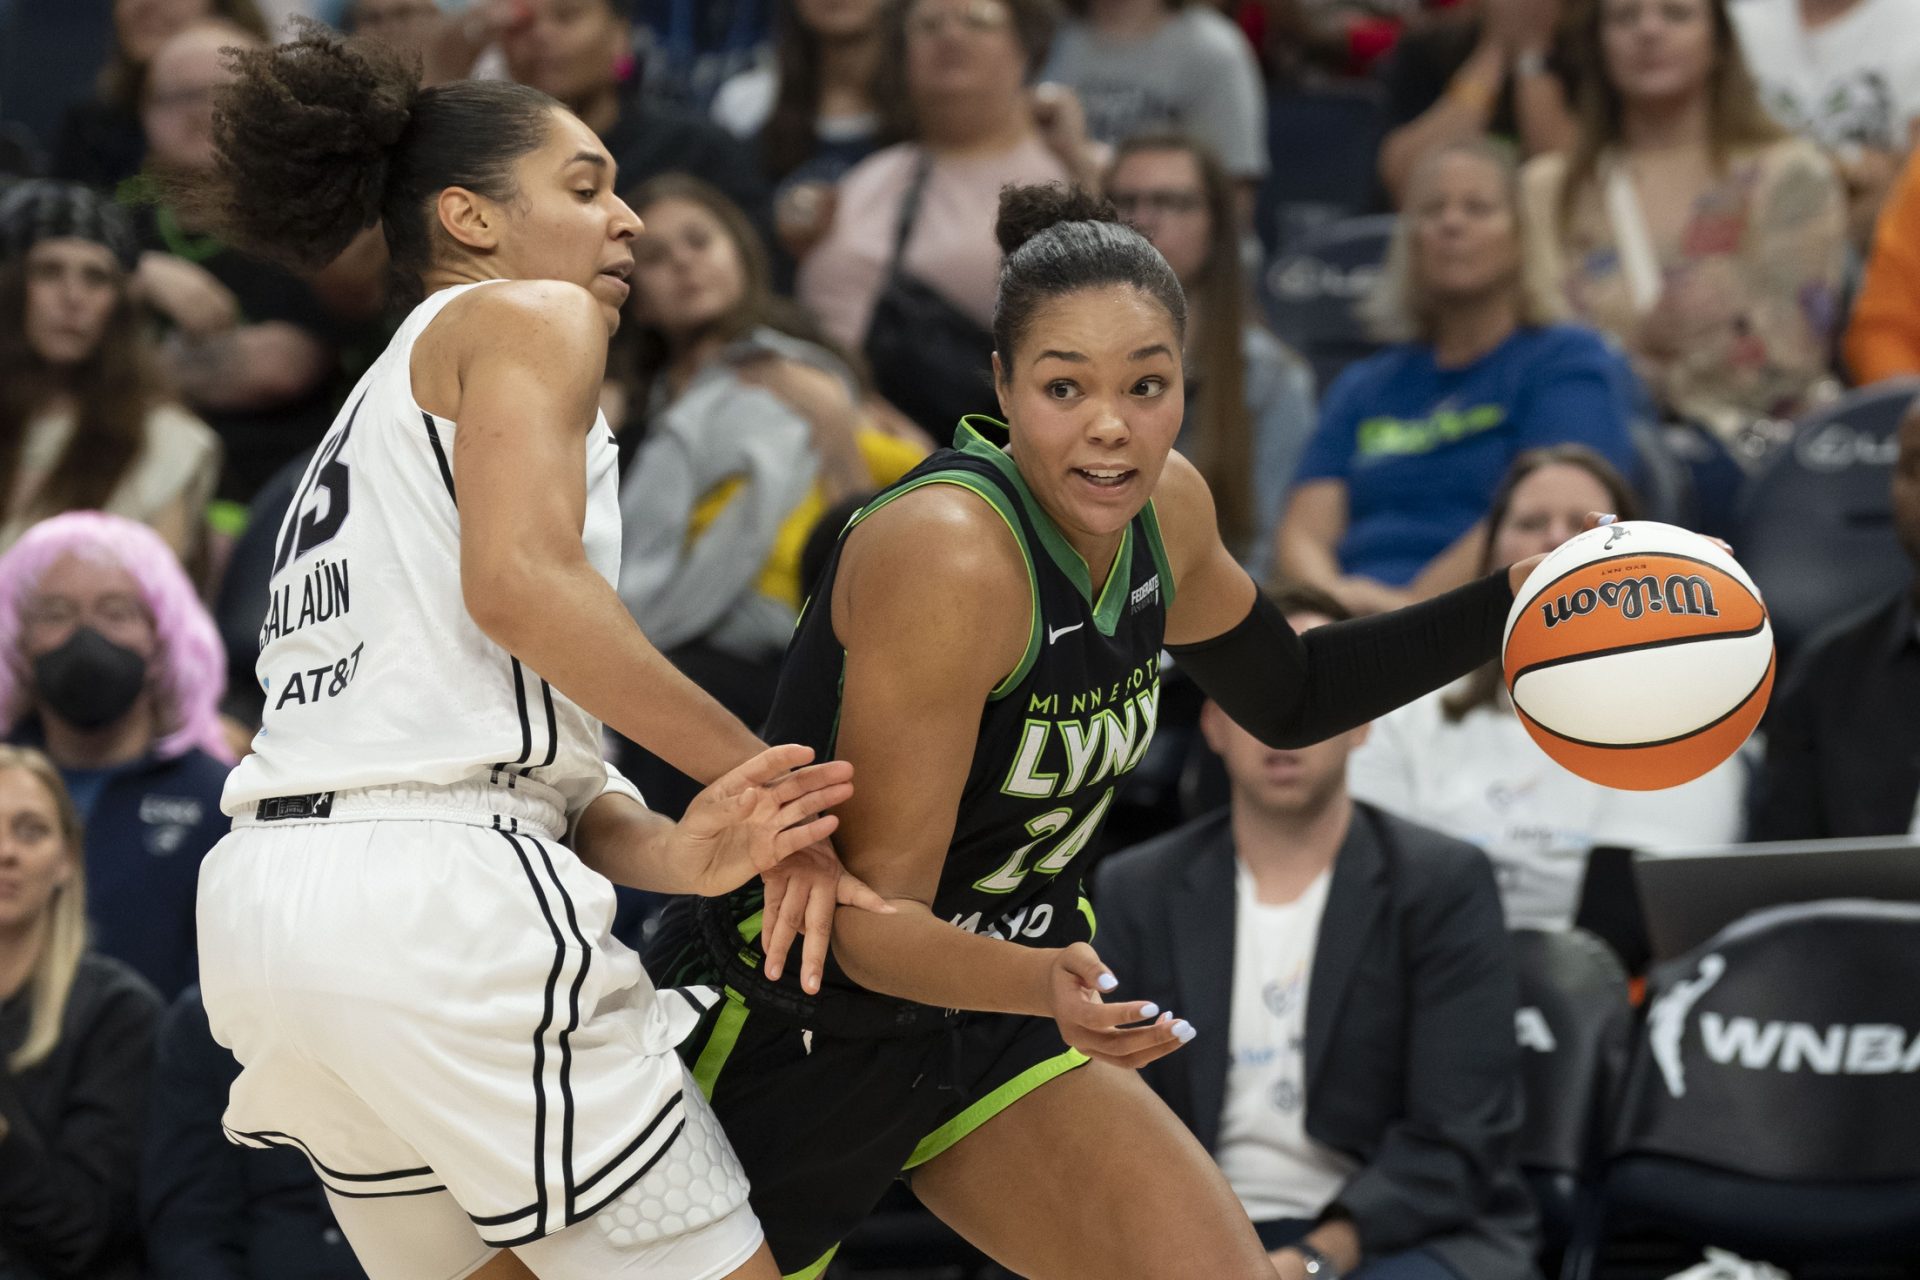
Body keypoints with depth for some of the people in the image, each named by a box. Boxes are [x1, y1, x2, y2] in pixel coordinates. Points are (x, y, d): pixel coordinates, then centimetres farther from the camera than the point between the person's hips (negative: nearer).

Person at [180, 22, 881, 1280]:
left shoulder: (378, 417, 29)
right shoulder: (526, 317, 4)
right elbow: (521, 585, -14)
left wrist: (679, 849, -3)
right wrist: (756, 763, -6)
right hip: (437, 888, -9)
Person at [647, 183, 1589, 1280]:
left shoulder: (1165, 509, -6)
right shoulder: (949, 560, -29)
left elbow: (1287, 696, 17)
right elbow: (870, 920, -28)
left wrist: (1507, 610, 6)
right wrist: (1042, 983, -46)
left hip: (995, 1019, 6)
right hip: (802, 1023, -6)